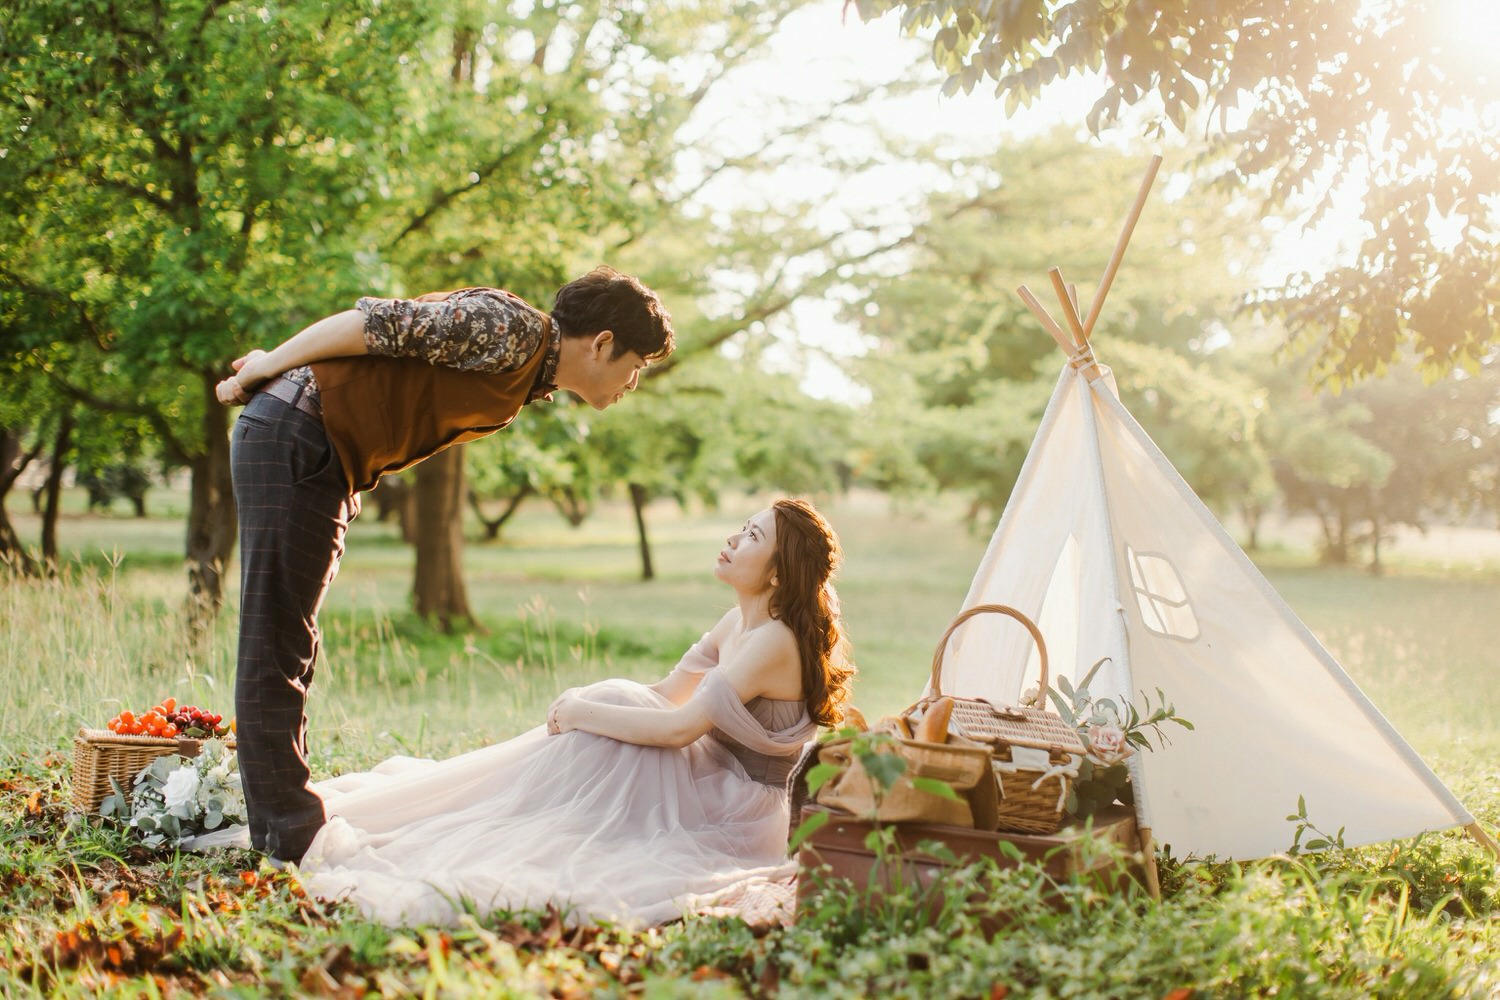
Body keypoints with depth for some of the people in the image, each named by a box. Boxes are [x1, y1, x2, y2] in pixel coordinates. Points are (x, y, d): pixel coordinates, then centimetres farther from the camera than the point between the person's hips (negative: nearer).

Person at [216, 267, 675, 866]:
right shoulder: (515, 331, -14)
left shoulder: (524, 386, 16)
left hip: (328, 465, 10)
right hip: (292, 436, -10)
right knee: (274, 647, -6)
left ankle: (283, 825, 20)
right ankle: (289, 838, -4)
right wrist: (266, 369, -10)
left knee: (289, 647, 13)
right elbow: (379, 322, -16)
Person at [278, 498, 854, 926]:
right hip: (719, 788, 8)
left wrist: (586, 713, -17)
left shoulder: (774, 639, -22)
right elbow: (668, 693, 10)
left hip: (742, 814, -8)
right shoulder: (738, 623, 7)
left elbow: (680, 726, -28)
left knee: (607, 718, -18)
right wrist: (587, 702, -6)